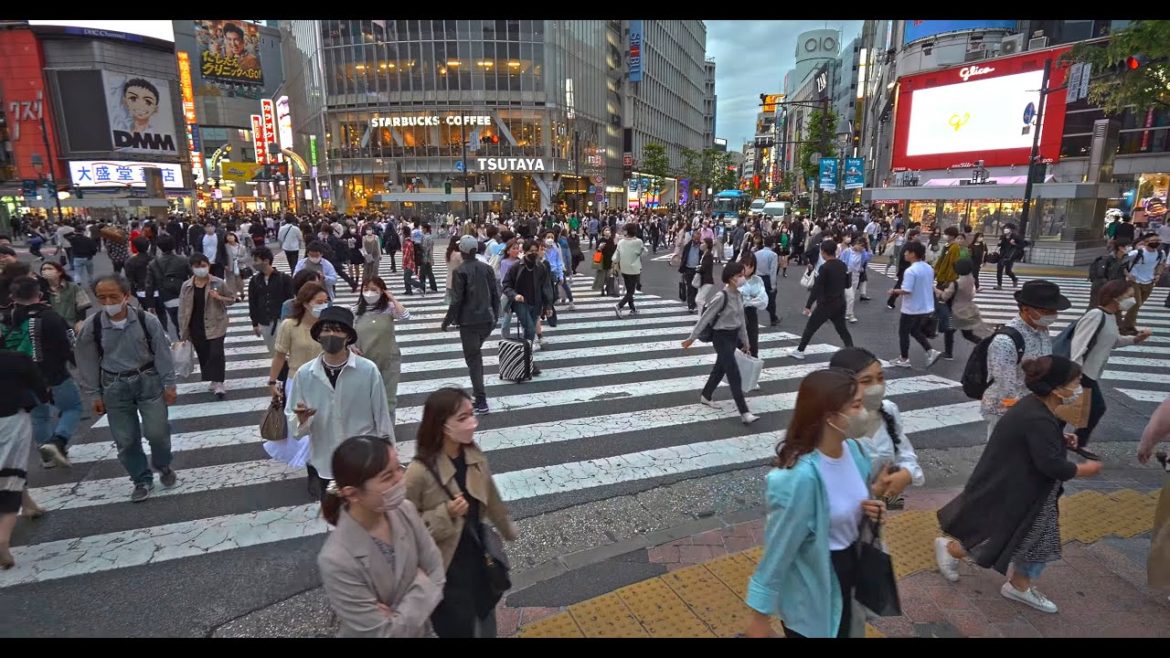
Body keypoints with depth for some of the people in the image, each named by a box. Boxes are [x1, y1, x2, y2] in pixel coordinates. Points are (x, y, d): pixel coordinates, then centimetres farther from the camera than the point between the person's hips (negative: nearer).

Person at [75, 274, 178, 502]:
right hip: (114, 387, 2)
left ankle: (163, 466, 27)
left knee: (157, 431, -3)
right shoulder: (91, 327, -8)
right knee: (125, 440, 6)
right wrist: (94, 395, 3)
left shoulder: (147, 321, -11)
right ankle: (142, 480, 25)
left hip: (148, 381, -1)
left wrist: (169, 384, -4)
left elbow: (162, 353, -5)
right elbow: (87, 363, 1)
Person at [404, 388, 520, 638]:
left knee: (486, 623, 26)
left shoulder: (473, 455, -9)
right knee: (459, 628, 15)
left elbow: (490, 497, 7)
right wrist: (445, 513, -30)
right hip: (446, 566, -5)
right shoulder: (420, 472, -28)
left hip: (478, 554, 6)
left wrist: (509, 530, 19)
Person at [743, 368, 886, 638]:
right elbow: (778, 550, -24)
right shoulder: (802, 476, -33)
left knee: (847, 630, 28)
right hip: (811, 591, -7)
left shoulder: (852, 449, -10)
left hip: (849, 568, 8)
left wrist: (868, 509, -11)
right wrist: (760, 616, -16)